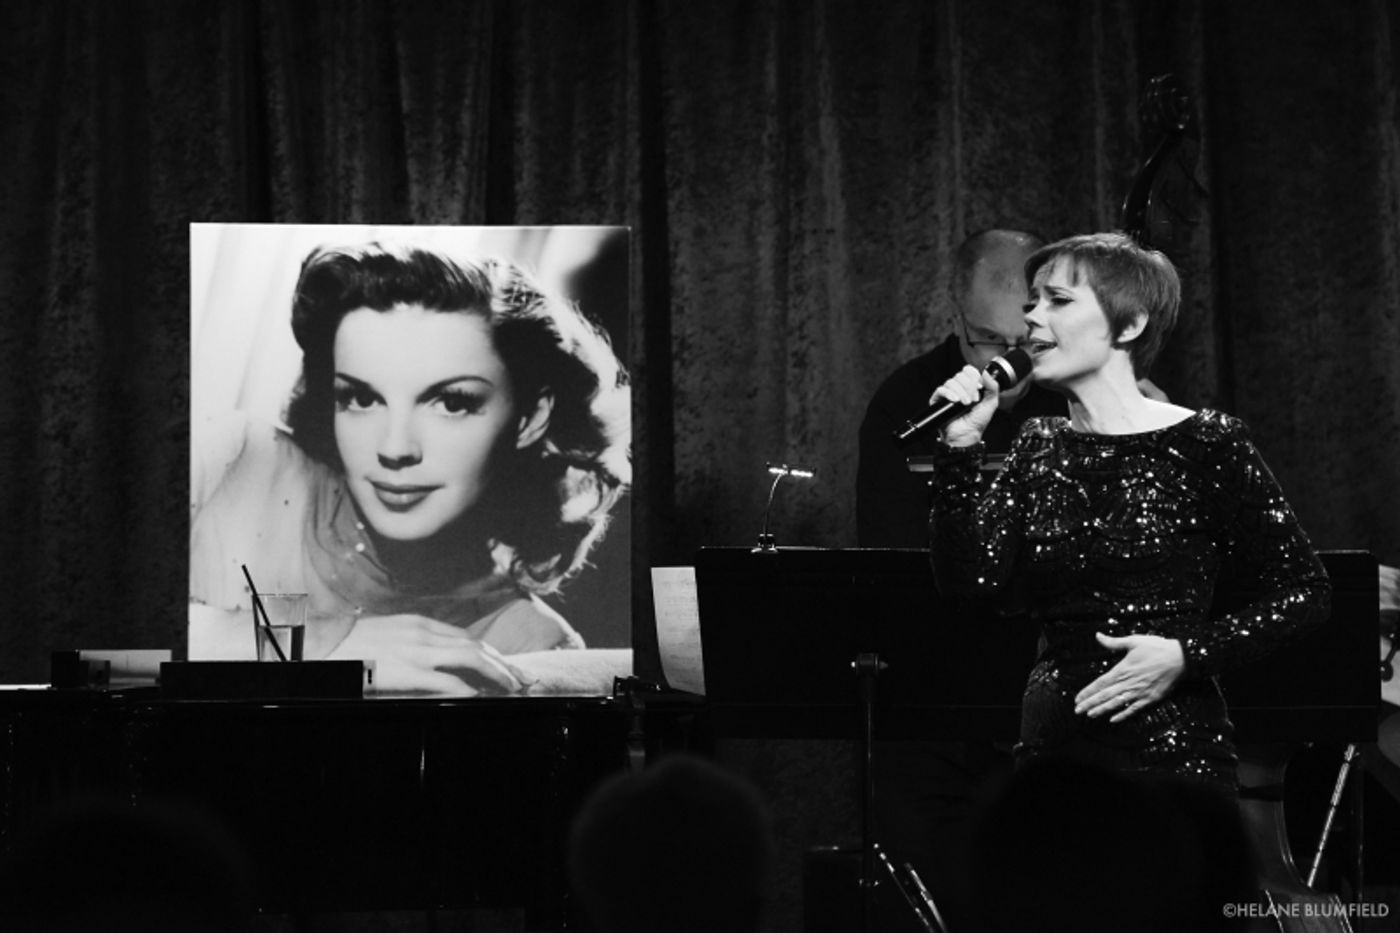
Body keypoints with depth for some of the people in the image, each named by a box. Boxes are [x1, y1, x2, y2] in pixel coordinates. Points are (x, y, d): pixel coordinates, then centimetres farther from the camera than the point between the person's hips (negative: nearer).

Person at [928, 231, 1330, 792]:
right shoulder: (1038, 450, 10)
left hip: (1172, 756, -4)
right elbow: (969, 582, -1)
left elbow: (1305, 593, -4)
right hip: (1049, 751, 4)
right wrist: (960, 447, -8)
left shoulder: (1204, 445, -4)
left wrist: (1185, 657, -14)